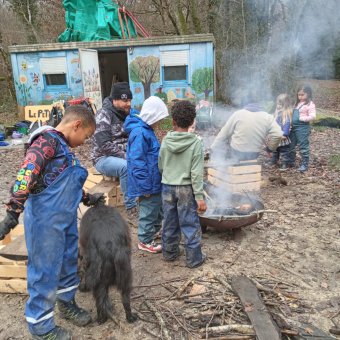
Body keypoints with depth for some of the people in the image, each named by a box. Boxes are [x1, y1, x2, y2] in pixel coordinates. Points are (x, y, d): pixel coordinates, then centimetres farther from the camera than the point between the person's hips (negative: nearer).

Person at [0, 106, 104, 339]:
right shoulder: (47, 140, -15)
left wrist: (87, 199, 33)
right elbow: (26, 175, -26)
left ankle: (67, 304, 42)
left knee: (69, 263, 21)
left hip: (66, 219, 9)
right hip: (46, 221, -9)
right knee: (45, 271, 4)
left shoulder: (64, 147, 14)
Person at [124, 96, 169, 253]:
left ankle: (152, 233, 42)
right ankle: (145, 241, 24)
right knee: (149, 212, 6)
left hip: (155, 182, 10)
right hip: (149, 183, -10)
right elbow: (137, 162, -25)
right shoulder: (140, 133, -22)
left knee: (157, 209, 23)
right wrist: (145, 186, -21)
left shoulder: (146, 130, 10)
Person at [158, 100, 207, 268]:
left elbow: (160, 166, 5)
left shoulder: (166, 141, -3)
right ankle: (194, 258, 17)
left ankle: (169, 252, 31)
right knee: (190, 224, 7)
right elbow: (196, 172, -15)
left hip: (167, 187, 3)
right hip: (186, 188, -3)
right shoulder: (196, 142, -13)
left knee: (169, 222, 16)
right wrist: (199, 196, -11)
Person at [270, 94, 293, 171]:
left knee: (284, 152, 2)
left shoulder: (286, 113, -18)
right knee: (275, 150, 21)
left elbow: (287, 124, -24)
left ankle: (284, 165, 9)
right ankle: (273, 162, 33)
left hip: (283, 138, -9)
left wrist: (285, 134, -28)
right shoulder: (277, 112, 9)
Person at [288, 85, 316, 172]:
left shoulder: (310, 104, -9)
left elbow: (312, 116, -18)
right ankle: (291, 162, 28)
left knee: (303, 147, -1)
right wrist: (290, 120, 4)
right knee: (291, 145, 14)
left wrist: (301, 118, -20)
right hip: (294, 127, 8)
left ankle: (304, 164, 8)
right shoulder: (297, 103, 14)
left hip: (303, 128, -8)